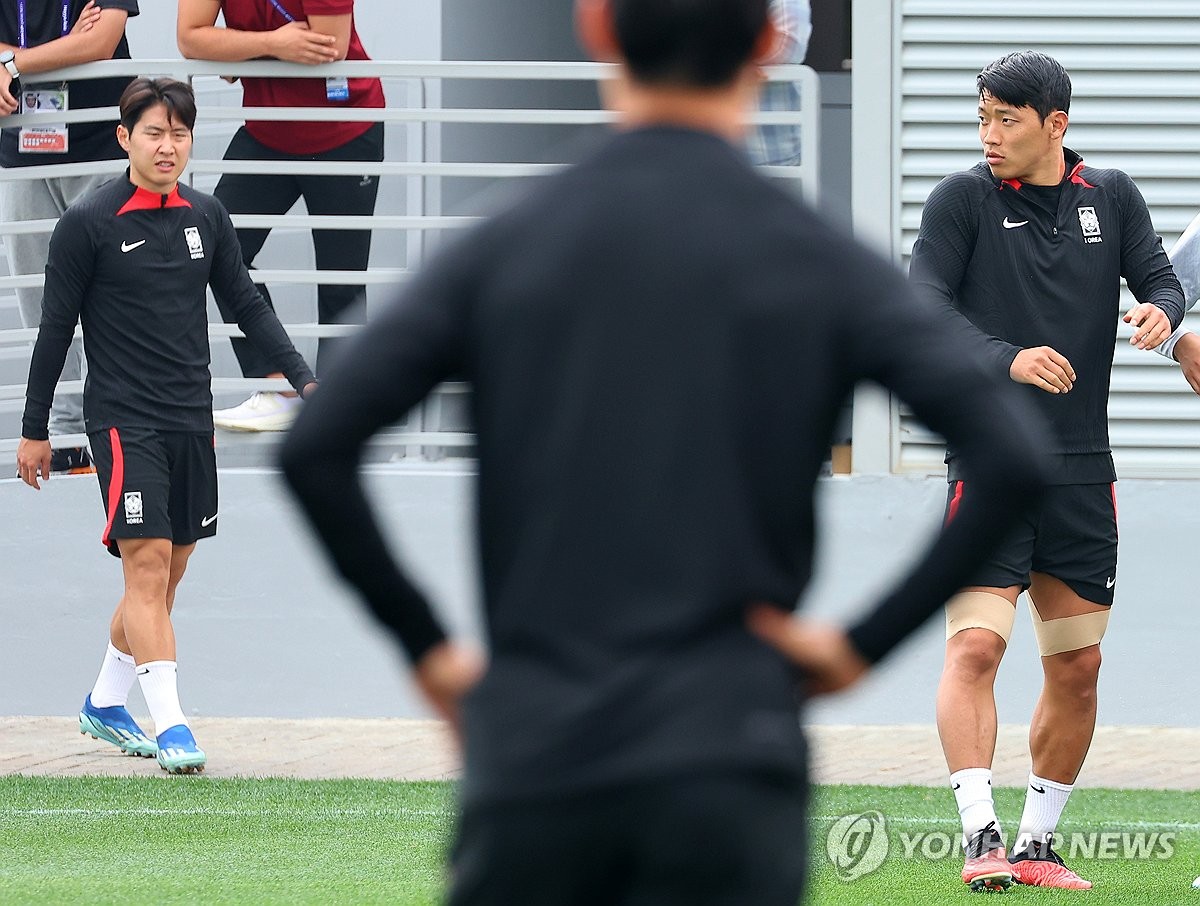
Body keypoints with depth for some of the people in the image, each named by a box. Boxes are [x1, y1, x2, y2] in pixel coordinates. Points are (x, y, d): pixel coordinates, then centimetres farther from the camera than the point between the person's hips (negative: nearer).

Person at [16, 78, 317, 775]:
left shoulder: (207, 218, 7)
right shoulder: (89, 223, -7)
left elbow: (248, 305, 16)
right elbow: (57, 327, -2)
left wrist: (304, 379, 5)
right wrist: (35, 429, 0)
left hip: (192, 422, 6)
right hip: (124, 421, -6)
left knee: (166, 575, 11)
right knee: (148, 565, -14)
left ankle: (105, 704, 28)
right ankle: (170, 726, -18)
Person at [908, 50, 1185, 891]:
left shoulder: (1112, 196, 8)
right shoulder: (963, 198, -3)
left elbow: (1161, 276, 9)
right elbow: (924, 305, -11)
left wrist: (1160, 309, -16)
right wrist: (1008, 360, -26)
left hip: (1083, 467, 4)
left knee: (1076, 667, 7)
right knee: (976, 644, -18)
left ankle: (1037, 845, 19)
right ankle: (981, 837, -21)